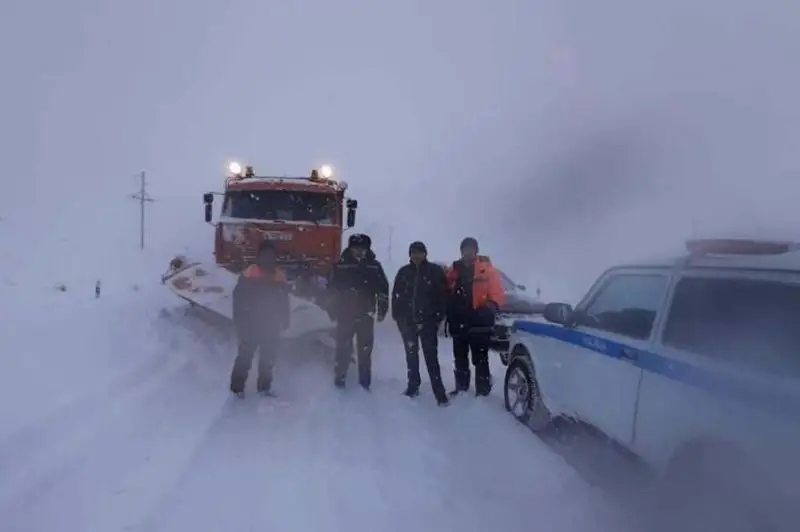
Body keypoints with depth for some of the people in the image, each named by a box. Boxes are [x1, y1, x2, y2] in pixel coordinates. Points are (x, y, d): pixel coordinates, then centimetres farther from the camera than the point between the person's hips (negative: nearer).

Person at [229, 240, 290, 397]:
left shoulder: (280, 276, 2)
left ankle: (264, 386, 29)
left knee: (268, 357, 15)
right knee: (245, 355, 4)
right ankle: (237, 387, 17)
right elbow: (238, 297, -11)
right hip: (251, 324, -4)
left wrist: (285, 319, 7)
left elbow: (284, 300, 9)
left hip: (272, 325, 4)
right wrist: (239, 320, -13)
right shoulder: (249, 274, -12)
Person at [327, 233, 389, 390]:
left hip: (366, 315, 1)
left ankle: (365, 382, 16)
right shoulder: (341, 265, -1)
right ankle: (339, 378, 16)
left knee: (365, 350, 8)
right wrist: (333, 311, -3)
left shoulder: (374, 266, 4)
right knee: (343, 348, 3)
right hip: (345, 315, -1)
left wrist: (382, 310, 0)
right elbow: (332, 289, 0)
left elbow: (383, 288, 5)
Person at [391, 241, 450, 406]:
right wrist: (397, 316, 3)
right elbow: (396, 296, 9)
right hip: (408, 321, 4)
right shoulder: (403, 272, 8)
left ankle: (440, 393, -8)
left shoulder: (435, 271, 0)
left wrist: (439, 316, -7)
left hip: (428, 321, -4)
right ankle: (413, 386, 24)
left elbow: (443, 295, -2)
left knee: (431, 356, -8)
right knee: (411, 354, 12)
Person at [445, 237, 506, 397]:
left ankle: (483, 391, 6)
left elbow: (498, 294, -8)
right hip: (458, 323, 5)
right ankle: (461, 388, 29)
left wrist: (489, 308, -24)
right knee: (460, 358, 16)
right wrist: (449, 315, 2)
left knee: (480, 359, -1)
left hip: (479, 323, -5)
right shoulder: (454, 271, 9)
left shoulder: (487, 269, -4)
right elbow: (447, 296, 14)